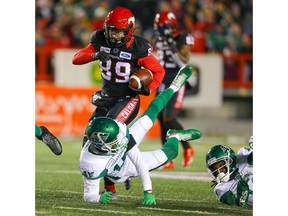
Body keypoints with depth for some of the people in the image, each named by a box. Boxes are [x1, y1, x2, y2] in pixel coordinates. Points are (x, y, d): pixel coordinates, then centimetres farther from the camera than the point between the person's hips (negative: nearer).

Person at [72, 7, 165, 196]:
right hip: (106, 99, 6)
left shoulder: (138, 48, -14)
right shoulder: (101, 41, -3)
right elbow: (76, 59, -9)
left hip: (127, 100, -6)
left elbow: (159, 71, -3)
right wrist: (95, 55, -29)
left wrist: (148, 89, -22)